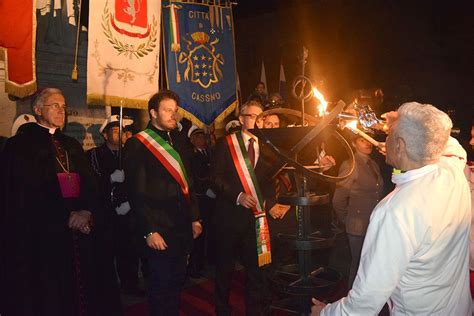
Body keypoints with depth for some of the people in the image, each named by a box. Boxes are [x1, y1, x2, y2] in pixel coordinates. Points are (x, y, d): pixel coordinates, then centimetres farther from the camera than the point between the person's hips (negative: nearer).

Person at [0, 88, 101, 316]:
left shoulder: (72, 145, 16)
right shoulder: (20, 145, -1)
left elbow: (89, 185, 11)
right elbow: (25, 194, -7)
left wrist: (86, 212, -8)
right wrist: (67, 217, -9)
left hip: (76, 235, 5)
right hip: (39, 237, -5)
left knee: (75, 297, 5)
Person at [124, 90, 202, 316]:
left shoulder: (180, 140, 11)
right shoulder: (137, 144, -8)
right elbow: (136, 191, -12)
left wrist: (195, 218, 12)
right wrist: (149, 231, -14)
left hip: (183, 225, 6)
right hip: (159, 227, -6)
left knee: (177, 281, 18)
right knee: (161, 284, 9)